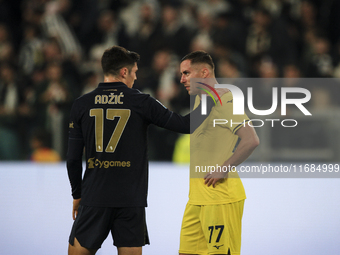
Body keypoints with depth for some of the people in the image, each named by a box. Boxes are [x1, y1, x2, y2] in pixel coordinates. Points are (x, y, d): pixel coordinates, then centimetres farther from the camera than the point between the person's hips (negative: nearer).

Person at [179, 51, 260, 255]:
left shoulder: (225, 100, -13)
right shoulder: (200, 100, 17)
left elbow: (251, 140, -23)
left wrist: (223, 170, -19)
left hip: (220, 196, -9)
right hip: (197, 196, 9)